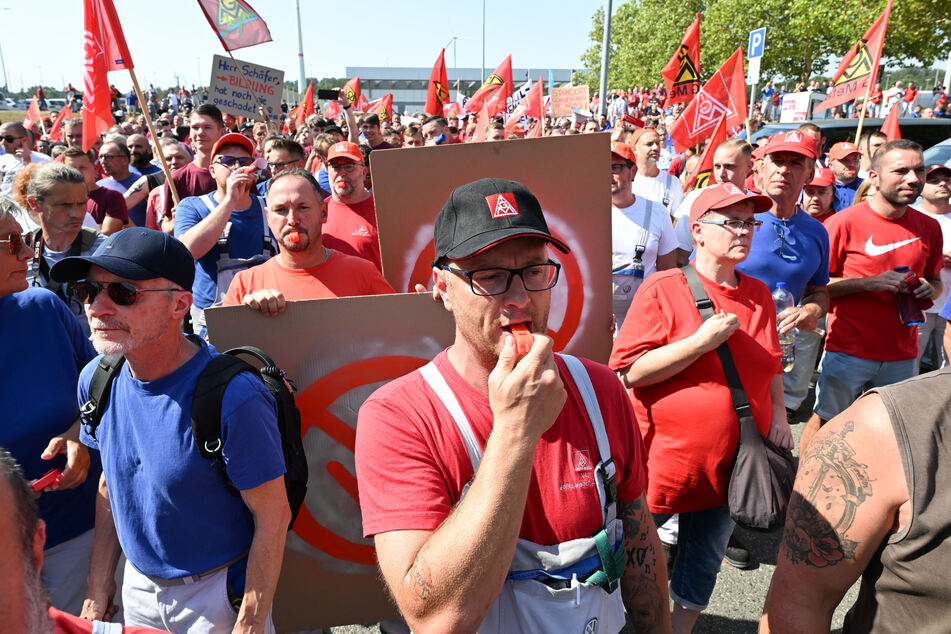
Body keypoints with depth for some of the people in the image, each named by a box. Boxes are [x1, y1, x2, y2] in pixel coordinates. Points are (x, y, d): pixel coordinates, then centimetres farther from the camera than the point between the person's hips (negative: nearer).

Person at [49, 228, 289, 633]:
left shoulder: (233, 399, -30)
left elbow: (274, 517, -23)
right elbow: (110, 482, 5)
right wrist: (98, 586, 7)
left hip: (220, 595, -5)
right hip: (138, 586, 6)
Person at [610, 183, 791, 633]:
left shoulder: (759, 295, 7)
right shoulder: (662, 290, -12)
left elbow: (770, 364, 21)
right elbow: (629, 371, -19)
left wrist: (778, 414, 8)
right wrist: (702, 341, -23)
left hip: (730, 462, 6)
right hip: (664, 459, -5)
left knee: (704, 563, 19)